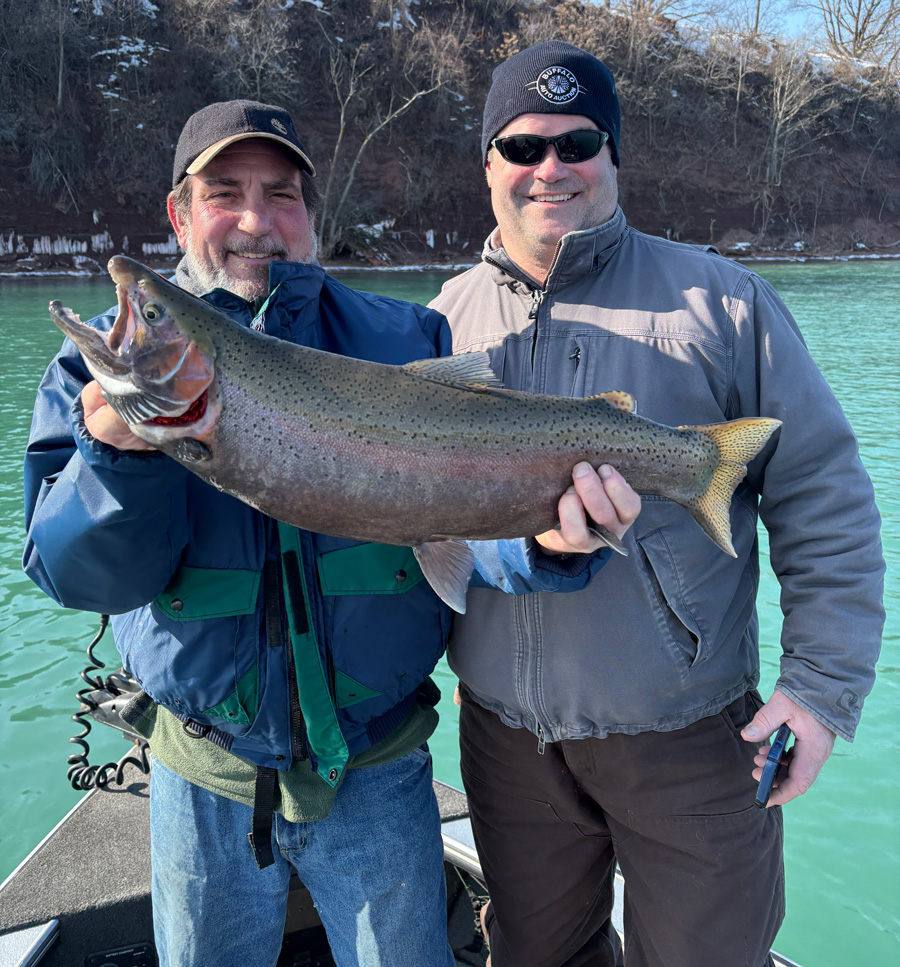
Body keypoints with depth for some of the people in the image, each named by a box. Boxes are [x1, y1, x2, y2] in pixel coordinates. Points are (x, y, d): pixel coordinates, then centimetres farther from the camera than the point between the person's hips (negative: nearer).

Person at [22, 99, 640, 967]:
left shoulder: (407, 342, -4)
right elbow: (80, 575, -13)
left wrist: (544, 539, -34)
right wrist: (121, 455, -32)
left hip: (376, 771, 0)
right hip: (204, 776, 1)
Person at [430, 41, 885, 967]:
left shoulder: (720, 300, -5)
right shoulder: (445, 318, 4)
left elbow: (823, 496, -5)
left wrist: (822, 683, -10)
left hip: (687, 730, -2)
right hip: (506, 734, 3)